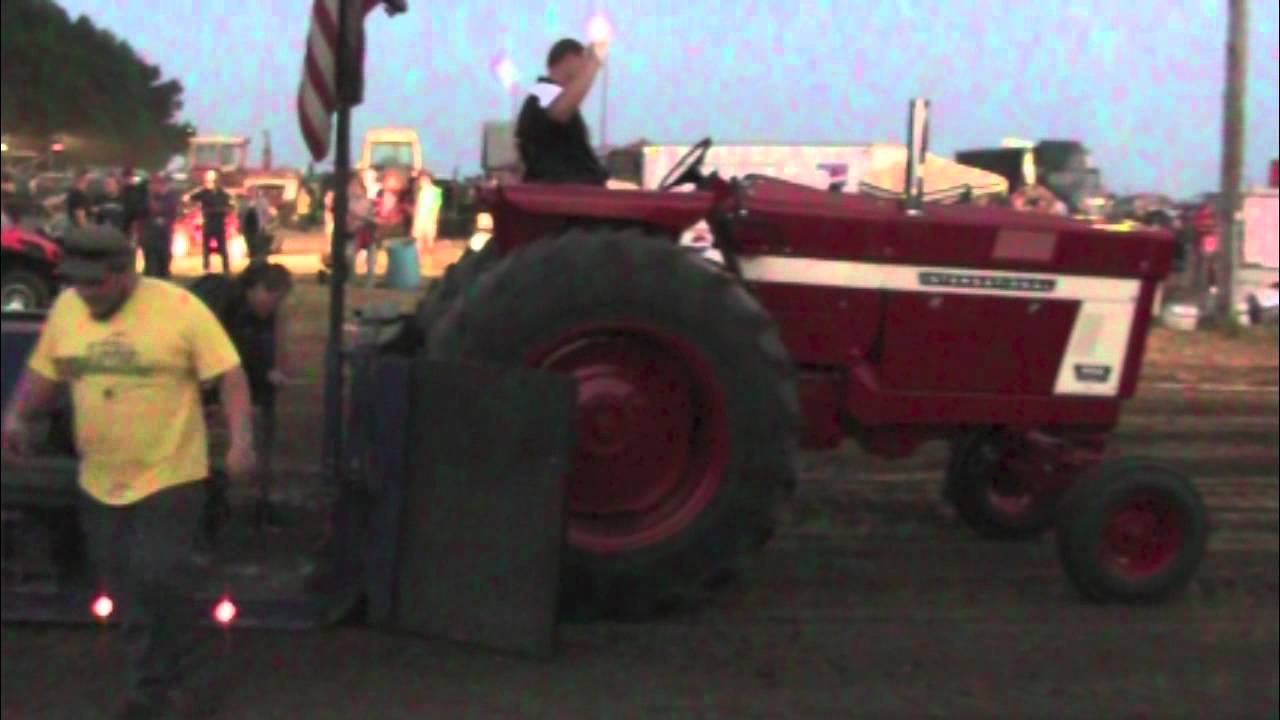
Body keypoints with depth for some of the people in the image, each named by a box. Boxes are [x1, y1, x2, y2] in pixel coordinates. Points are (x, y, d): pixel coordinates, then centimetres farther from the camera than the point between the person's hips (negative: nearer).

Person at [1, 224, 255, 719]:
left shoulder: (179, 307, -14)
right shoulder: (66, 308, 1)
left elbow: (230, 375, -12)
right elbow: (42, 371, 14)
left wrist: (241, 439, -19)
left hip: (169, 476, -5)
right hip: (100, 481, 6)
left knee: (158, 581, -9)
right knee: (125, 589, 11)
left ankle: (183, 675, 13)